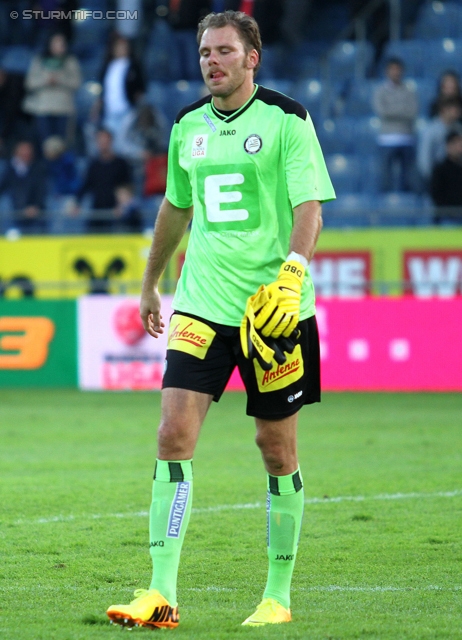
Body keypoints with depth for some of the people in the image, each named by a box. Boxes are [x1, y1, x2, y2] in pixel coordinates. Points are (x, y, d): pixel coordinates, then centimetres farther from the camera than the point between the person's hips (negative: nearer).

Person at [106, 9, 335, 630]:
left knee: (277, 446, 4)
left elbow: (309, 207, -12)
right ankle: (162, 594, -11)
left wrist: (291, 275, -28)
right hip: (202, 304, 4)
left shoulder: (286, 119, -5)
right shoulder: (188, 127, 10)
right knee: (174, 434, -9)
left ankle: (278, 596, 16)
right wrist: (149, 286, 33)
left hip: (273, 309, -4)